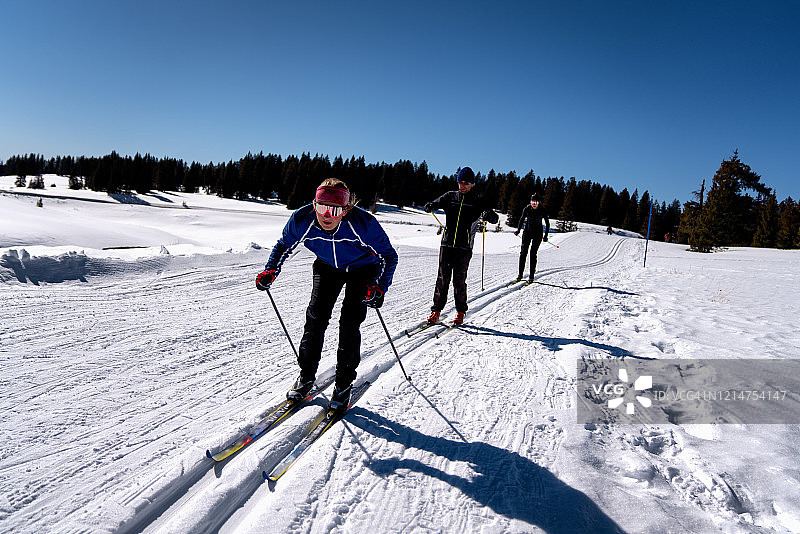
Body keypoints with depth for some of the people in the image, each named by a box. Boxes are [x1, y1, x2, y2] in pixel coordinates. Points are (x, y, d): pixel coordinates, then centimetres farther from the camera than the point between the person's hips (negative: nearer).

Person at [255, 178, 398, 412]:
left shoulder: (363, 224, -36)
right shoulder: (301, 220, -28)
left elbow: (389, 256, -21)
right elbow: (284, 246, -5)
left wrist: (379, 287, -35)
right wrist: (270, 271, -20)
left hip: (362, 269, -2)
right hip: (327, 266, 3)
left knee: (350, 321, -11)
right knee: (316, 316, -6)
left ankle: (344, 383, 4)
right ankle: (306, 375, 13)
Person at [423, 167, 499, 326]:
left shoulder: (476, 202, 6)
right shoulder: (450, 196, 11)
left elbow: (494, 219, 3)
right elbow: (437, 203, 6)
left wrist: (488, 214, -21)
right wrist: (430, 206, -19)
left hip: (464, 247, -1)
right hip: (447, 244, 1)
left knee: (459, 280, 0)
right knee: (442, 278, 1)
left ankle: (460, 312, 14)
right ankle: (436, 310, 9)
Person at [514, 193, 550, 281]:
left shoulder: (542, 210, -12)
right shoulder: (527, 209, -8)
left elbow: (547, 223, -1)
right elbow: (522, 219, 9)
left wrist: (545, 236, -5)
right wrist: (518, 230, 1)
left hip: (537, 234, -2)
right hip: (527, 232, 2)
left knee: (533, 253, -8)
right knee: (523, 252, -6)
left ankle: (531, 275, -1)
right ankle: (520, 273, 3)